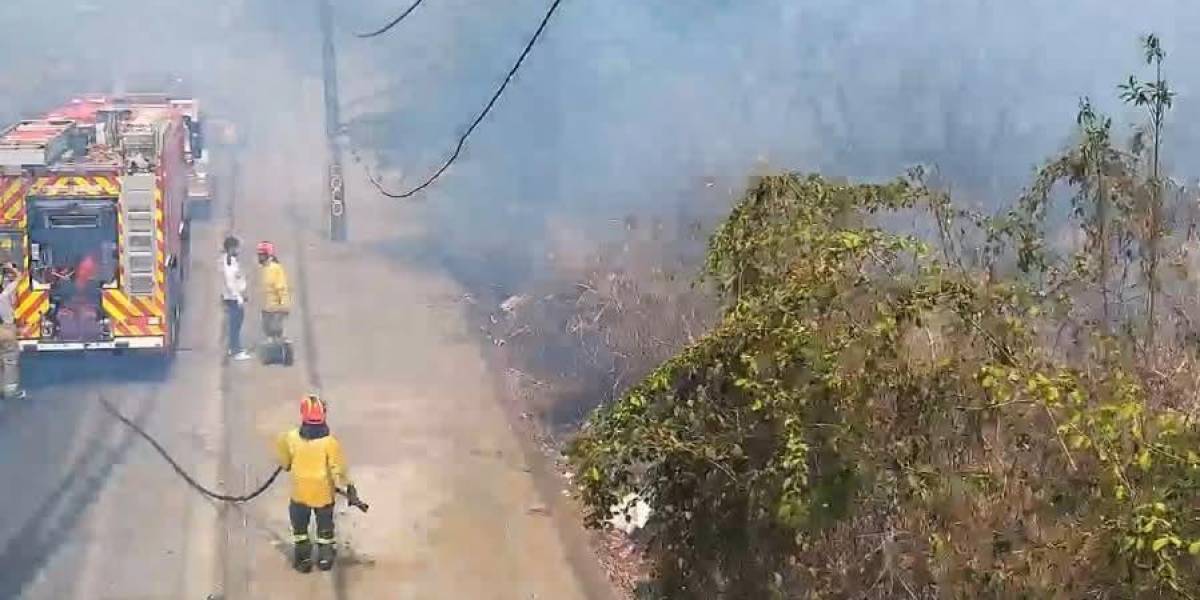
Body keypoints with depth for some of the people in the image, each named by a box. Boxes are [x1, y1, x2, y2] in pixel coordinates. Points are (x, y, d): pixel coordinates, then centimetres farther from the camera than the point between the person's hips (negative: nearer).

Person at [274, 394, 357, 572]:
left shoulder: (291, 438, -18)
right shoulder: (330, 442, -24)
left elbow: (284, 462, 0)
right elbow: (338, 468, -19)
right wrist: (349, 488, -7)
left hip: (300, 492, 0)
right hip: (324, 493, 0)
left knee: (299, 526, 22)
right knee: (325, 525, 22)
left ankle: (303, 558, 27)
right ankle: (325, 557, 34)